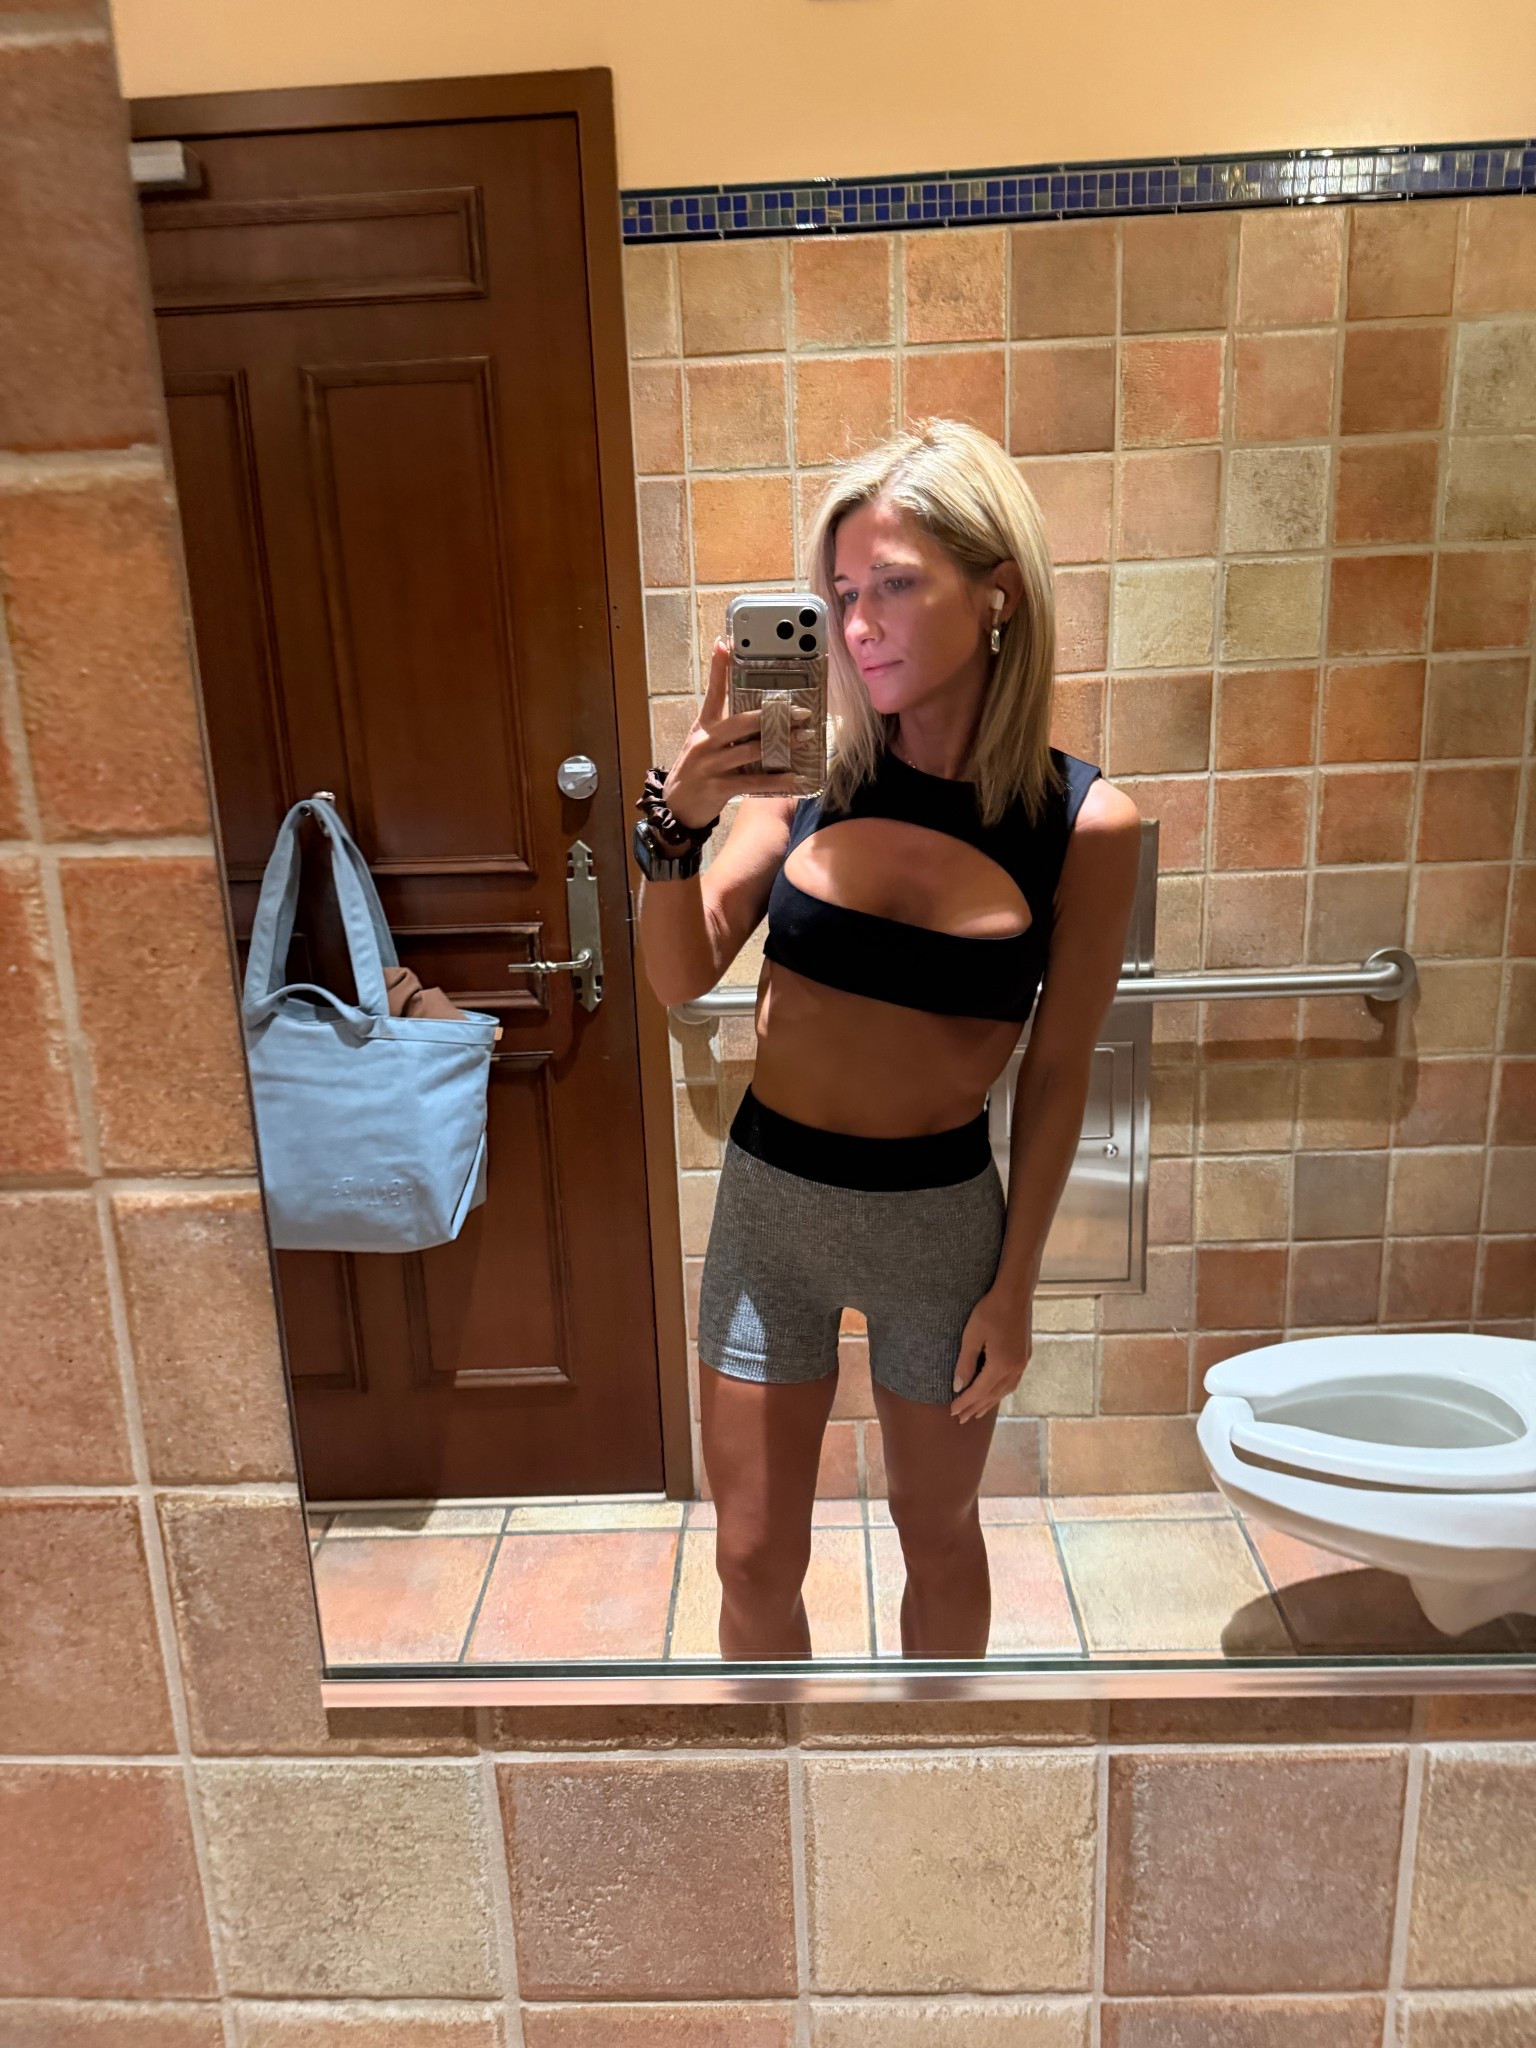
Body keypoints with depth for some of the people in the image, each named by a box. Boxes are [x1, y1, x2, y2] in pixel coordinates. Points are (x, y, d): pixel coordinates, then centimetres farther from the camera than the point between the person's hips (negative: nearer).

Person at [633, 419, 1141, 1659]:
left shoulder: (1083, 823, -13)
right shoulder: (810, 769, -9)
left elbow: (1058, 1073, -5)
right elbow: (681, 979, -7)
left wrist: (1016, 1286, -2)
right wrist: (679, 823, -24)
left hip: (942, 1217, -1)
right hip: (767, 1197, 1)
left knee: (939, 1538, 22)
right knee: (755, 1560, 15)